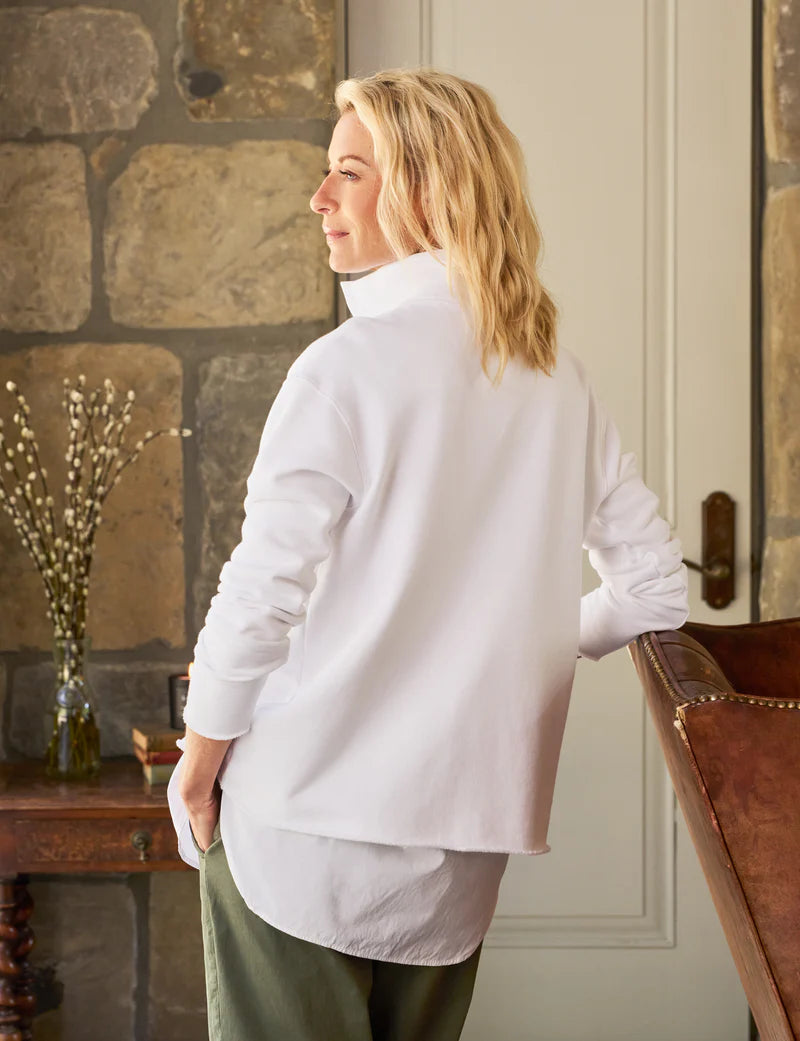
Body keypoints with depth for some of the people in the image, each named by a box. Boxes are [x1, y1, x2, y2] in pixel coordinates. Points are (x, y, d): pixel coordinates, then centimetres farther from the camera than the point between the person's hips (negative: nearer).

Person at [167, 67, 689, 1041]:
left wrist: (201, 754, -1)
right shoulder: (558, 378, 6)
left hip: (312, 822, -6)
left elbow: (262, 594, -15)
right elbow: (657, 588, 12)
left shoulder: (347, 366, -13)